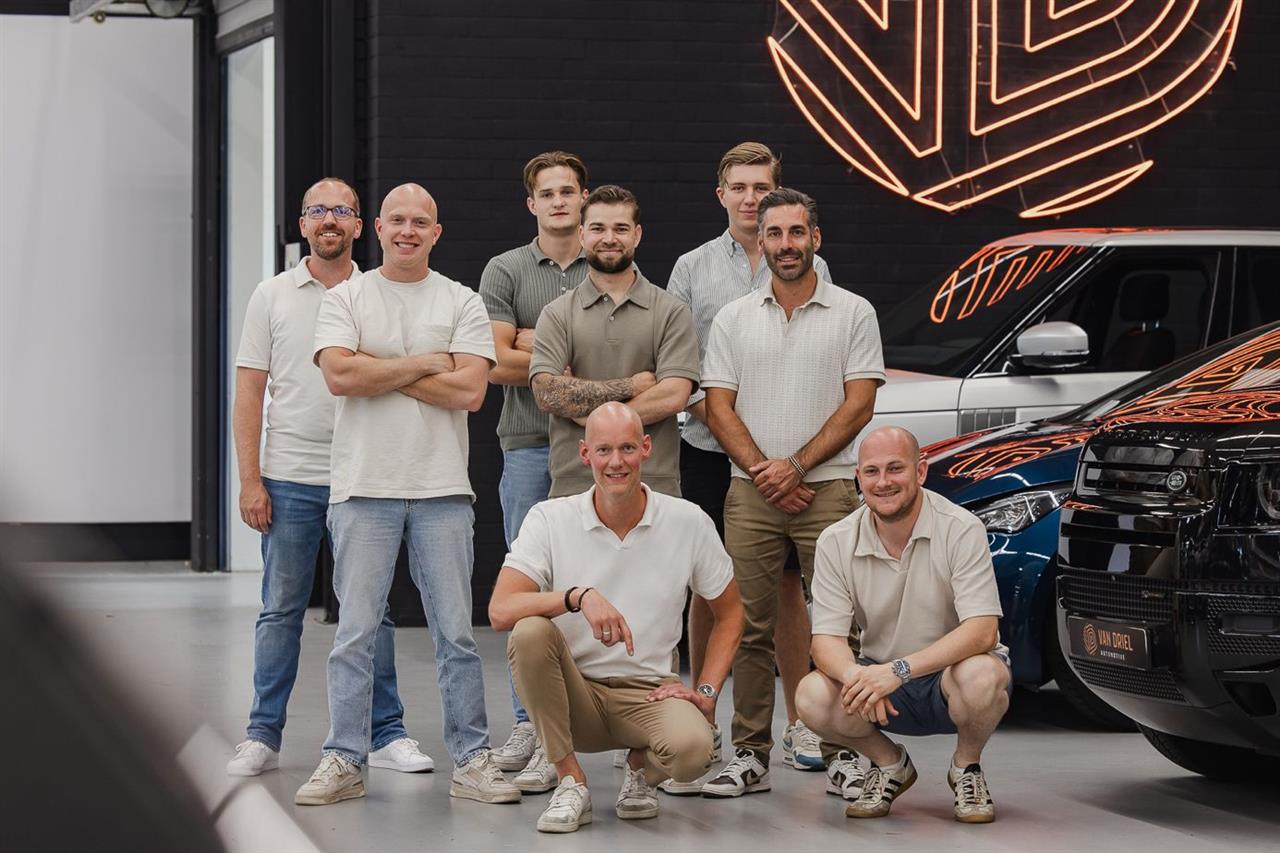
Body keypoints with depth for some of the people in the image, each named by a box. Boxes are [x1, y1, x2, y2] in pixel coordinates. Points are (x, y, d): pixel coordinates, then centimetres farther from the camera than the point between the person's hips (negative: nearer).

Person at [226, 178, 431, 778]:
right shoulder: (274, 296, 4)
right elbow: (249, 393, 2)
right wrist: (250, 480, -6)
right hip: (290, 480, -1)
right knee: (280, 611, 4)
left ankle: (385, 734, 10)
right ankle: (263, 737, 10)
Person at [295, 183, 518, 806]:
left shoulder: (461, 303, 7)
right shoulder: (346, 298, 6)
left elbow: (470, 390, -6)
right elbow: (340, 375, -11)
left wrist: (381, 373, -6)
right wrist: (423, 364, -6)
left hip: (441, 489, 1)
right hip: (363, 489, -1)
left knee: (456, 633, 3)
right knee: (355, 632, 1)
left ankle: (471, 761, 8)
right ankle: (343, 761, 7)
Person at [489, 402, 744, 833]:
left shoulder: (689, 522, -2)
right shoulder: (550, 519, -5)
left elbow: (729, 615, 11)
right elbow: (500, 611, -17)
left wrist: (705, 692, -1)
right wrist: (578, 595, -32)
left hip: (648, 692, 0)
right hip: (575, 692, 0)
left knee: (691, 747, -34)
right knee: (530, 631, -31)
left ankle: (642, 767, 7)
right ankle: (571, 782, -15)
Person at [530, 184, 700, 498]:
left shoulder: (671, 312, 6)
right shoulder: (557, 315, 9)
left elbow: (673, 397, -7)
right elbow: (547, 393, -6)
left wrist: (587, 413, -7)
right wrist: (632, 385, -8)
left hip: (653, 487, 0)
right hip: (573, 487, 1)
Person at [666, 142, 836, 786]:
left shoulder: (809, 269, 7)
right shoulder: (692, 269, 8)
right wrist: (716, 416, -10)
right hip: (709, 451, 0)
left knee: (788, 584, 2)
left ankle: (799, 725, 8)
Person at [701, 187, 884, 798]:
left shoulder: (853, 313, 4)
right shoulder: (733, 319, 11)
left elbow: (859, 405, -3)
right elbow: (719, 407, 6)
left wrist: (796, 466, -10)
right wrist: (762, 472, -7)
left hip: (826, 490, -2)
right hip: (750, 494, 2)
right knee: (750, 628, 2)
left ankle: (842, 755, 3)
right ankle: (750, 757, 6)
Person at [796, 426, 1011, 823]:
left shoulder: (961, 530, -16)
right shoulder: (836, 542, -5)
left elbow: (982, 631, -24)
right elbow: (827, 637, -10)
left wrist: (901, 669, -36)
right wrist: (856, 676, -35)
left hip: (947, 675, -2)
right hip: (879, 676, 3)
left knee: (981, 677, -38)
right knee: (813, 696, -27)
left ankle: (966, 768, -2)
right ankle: (890, 765, 5)